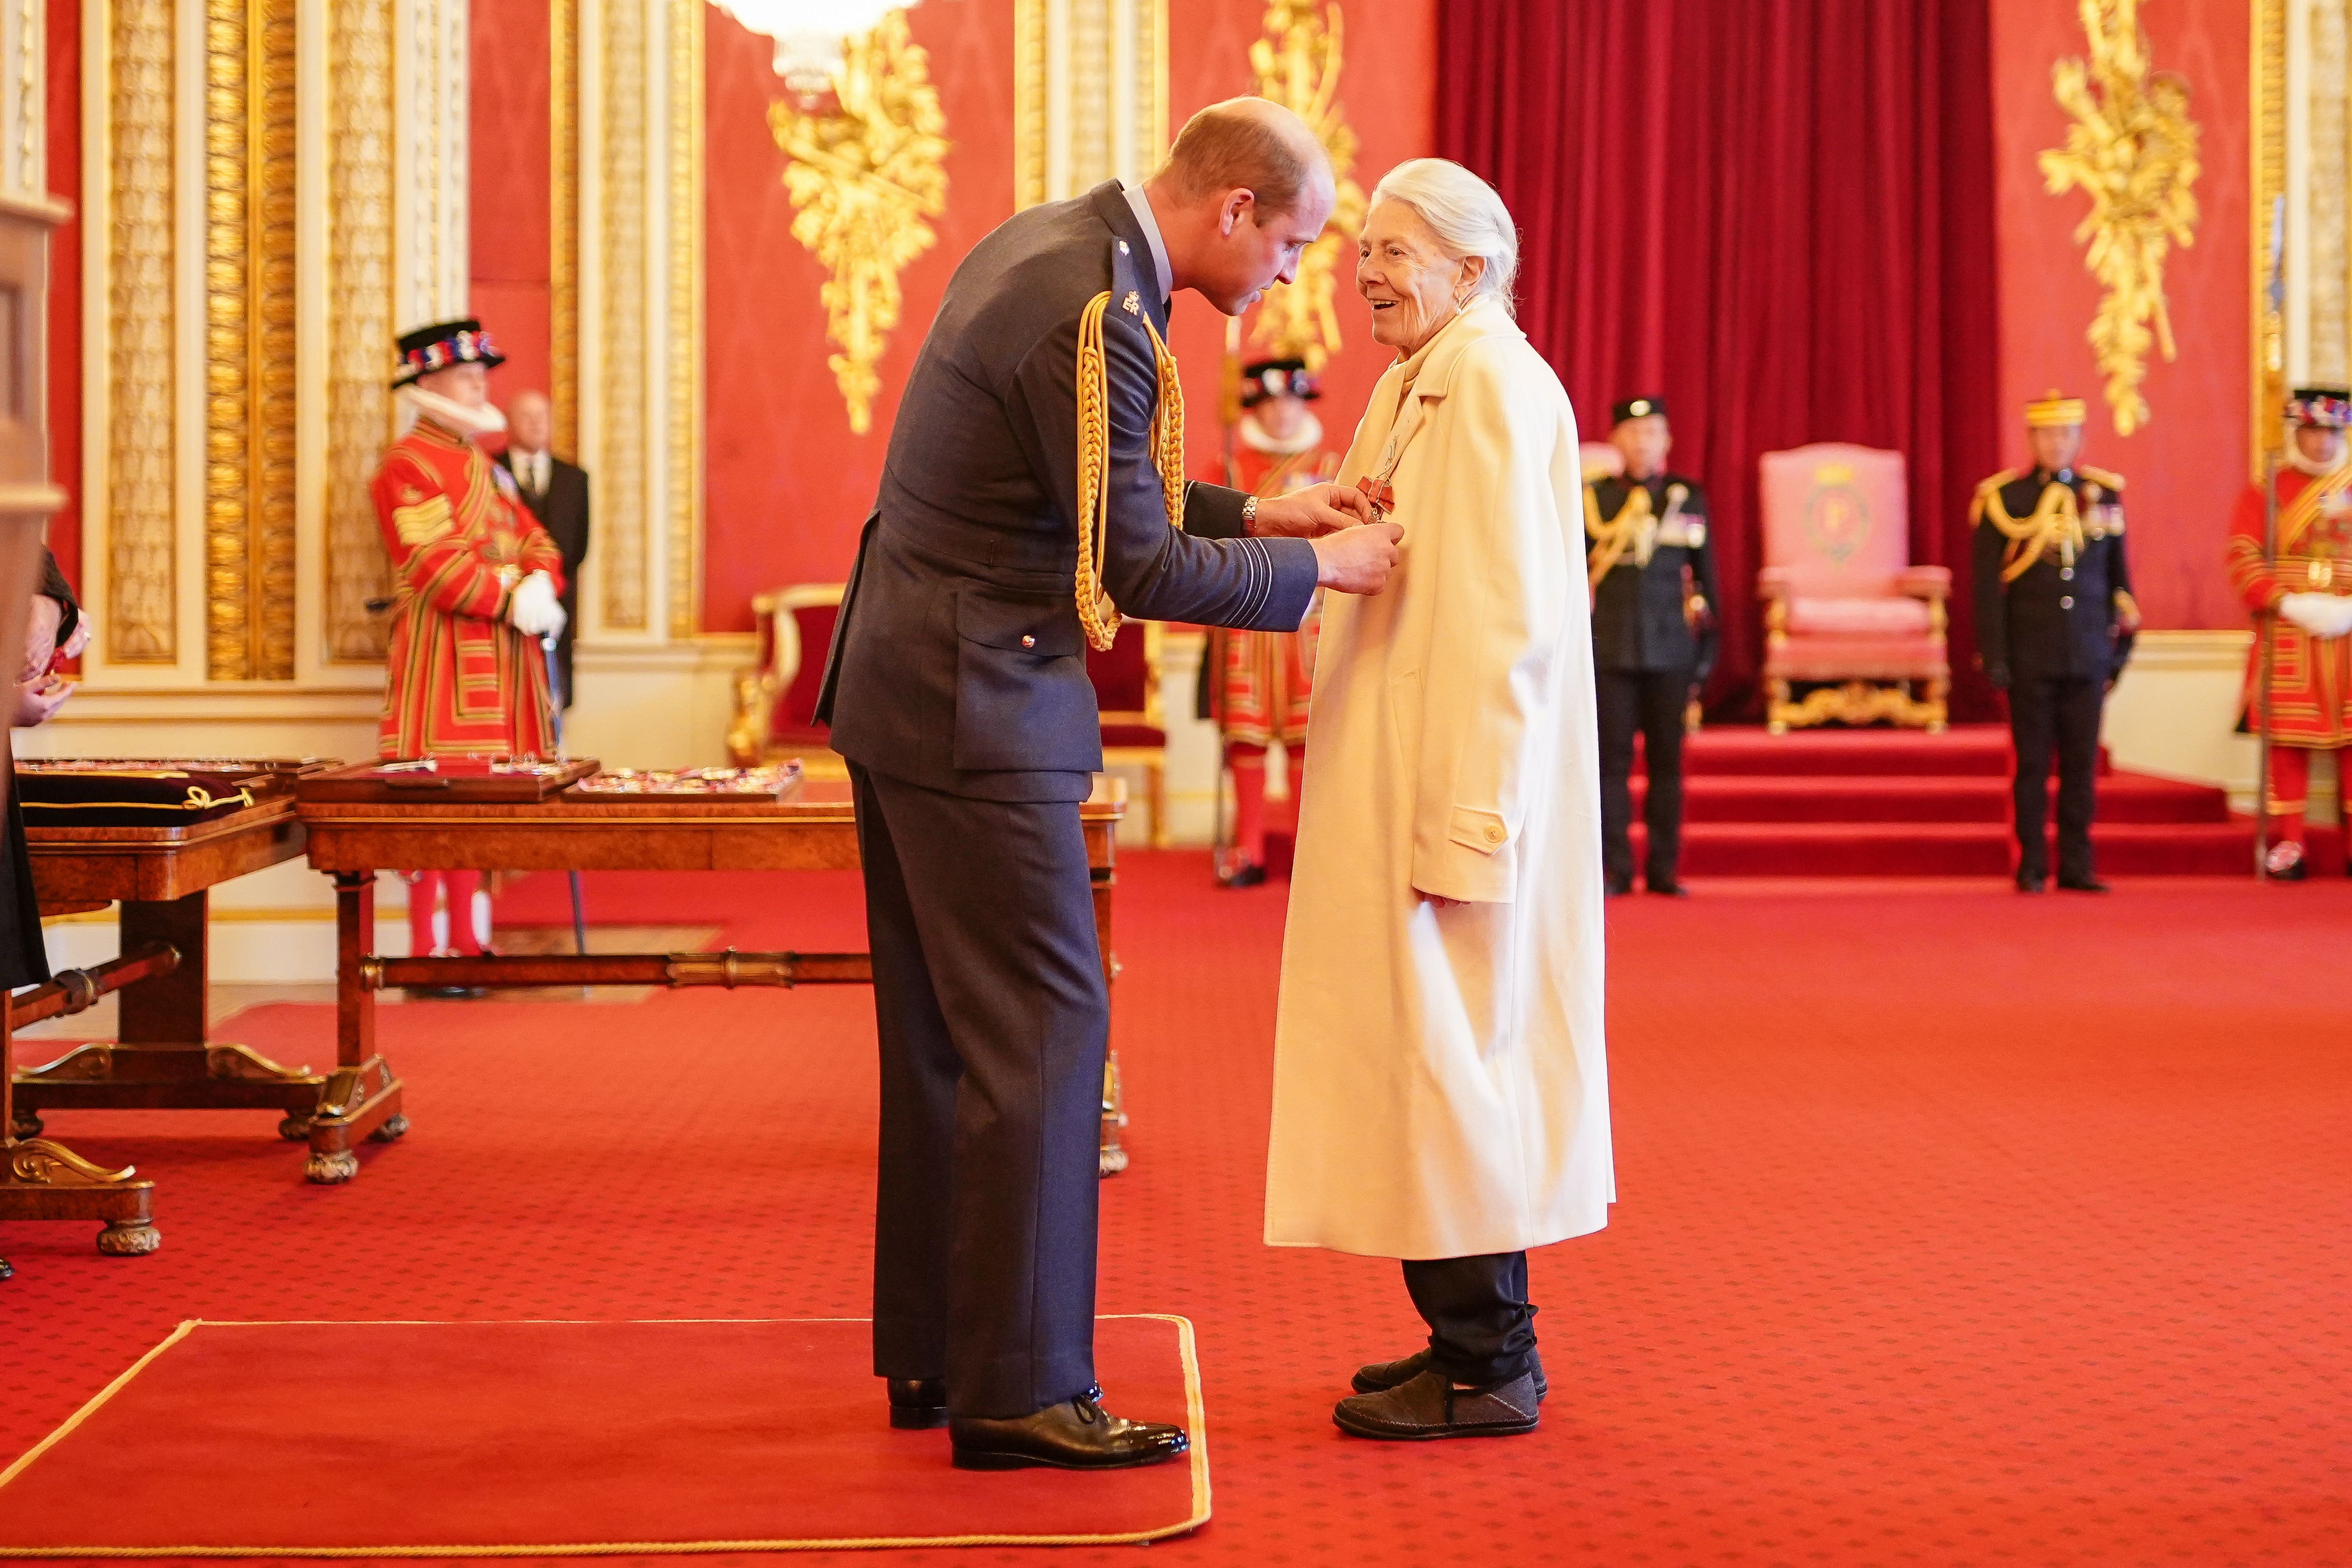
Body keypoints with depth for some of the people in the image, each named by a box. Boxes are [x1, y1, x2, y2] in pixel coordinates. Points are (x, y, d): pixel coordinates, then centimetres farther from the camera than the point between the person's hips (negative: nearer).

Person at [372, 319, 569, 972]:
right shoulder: (406, 465, -8)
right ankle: (429, 951, -4)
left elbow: (535, 541, 18)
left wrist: (540, 585, -4)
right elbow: (435, 564, -18)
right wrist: (513, 602, -20)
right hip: (442, 656, -8)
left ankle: (469, 943, 15)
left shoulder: (485, 466, 20)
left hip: (502, 656, 8)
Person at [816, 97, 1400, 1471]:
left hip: (902, 690, 11)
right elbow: (1139, 567, -18)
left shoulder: (1044, 244, 11)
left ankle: (933, 1356, 23)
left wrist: (1257, 514, 14)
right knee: (1041, 1030, -5)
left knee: (945, 1034, 15)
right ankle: (1016, 1393, 0)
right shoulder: (1094, 317, -21)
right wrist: (1321, 567, -7)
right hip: (977, 713, -11)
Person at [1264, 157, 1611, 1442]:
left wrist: (1462, 827, -24)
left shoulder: (1492, 384, -15)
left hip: (1459, 779, -10)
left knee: (1448, 1039, -4)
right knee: (1435, 1047, 13)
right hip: (1404, 777, 10)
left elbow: (1506, 623, -21)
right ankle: (1474, 1336, 22)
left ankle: (1488, 1369, 4)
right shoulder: (1423, 383, 16)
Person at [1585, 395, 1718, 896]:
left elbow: (1704, 574, 11)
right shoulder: (1592, 498, 4)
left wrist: (1706, 647, 7)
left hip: (1671, 649, 1)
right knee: (1612, 760, 0)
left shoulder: (1689, 497, 8)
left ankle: (1663, 869, 9)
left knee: (1667, 761, 3)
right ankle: (1615, 869, 6)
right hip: (1609, 648, -1)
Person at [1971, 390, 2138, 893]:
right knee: (2032, 764, 2)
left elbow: (2119, 578, 13)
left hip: (2088, 657, 2)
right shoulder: (2003, 499, 0)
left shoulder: (2104, 494, 9)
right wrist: (1994, 657, -6)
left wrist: (2121, 646, 9)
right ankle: (2032, 867, 9)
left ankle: (2076, 867, 10)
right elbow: (1988, 586, -1)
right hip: (2030, 658, -2)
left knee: (2082, 764, 4)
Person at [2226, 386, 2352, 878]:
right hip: (2286, 641, -2)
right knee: (2286, 744, 0)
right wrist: (2289, 605, -16)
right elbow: (2244, 559, -4)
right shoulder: (2264, 493, 5)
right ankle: (2285, 845, 6)